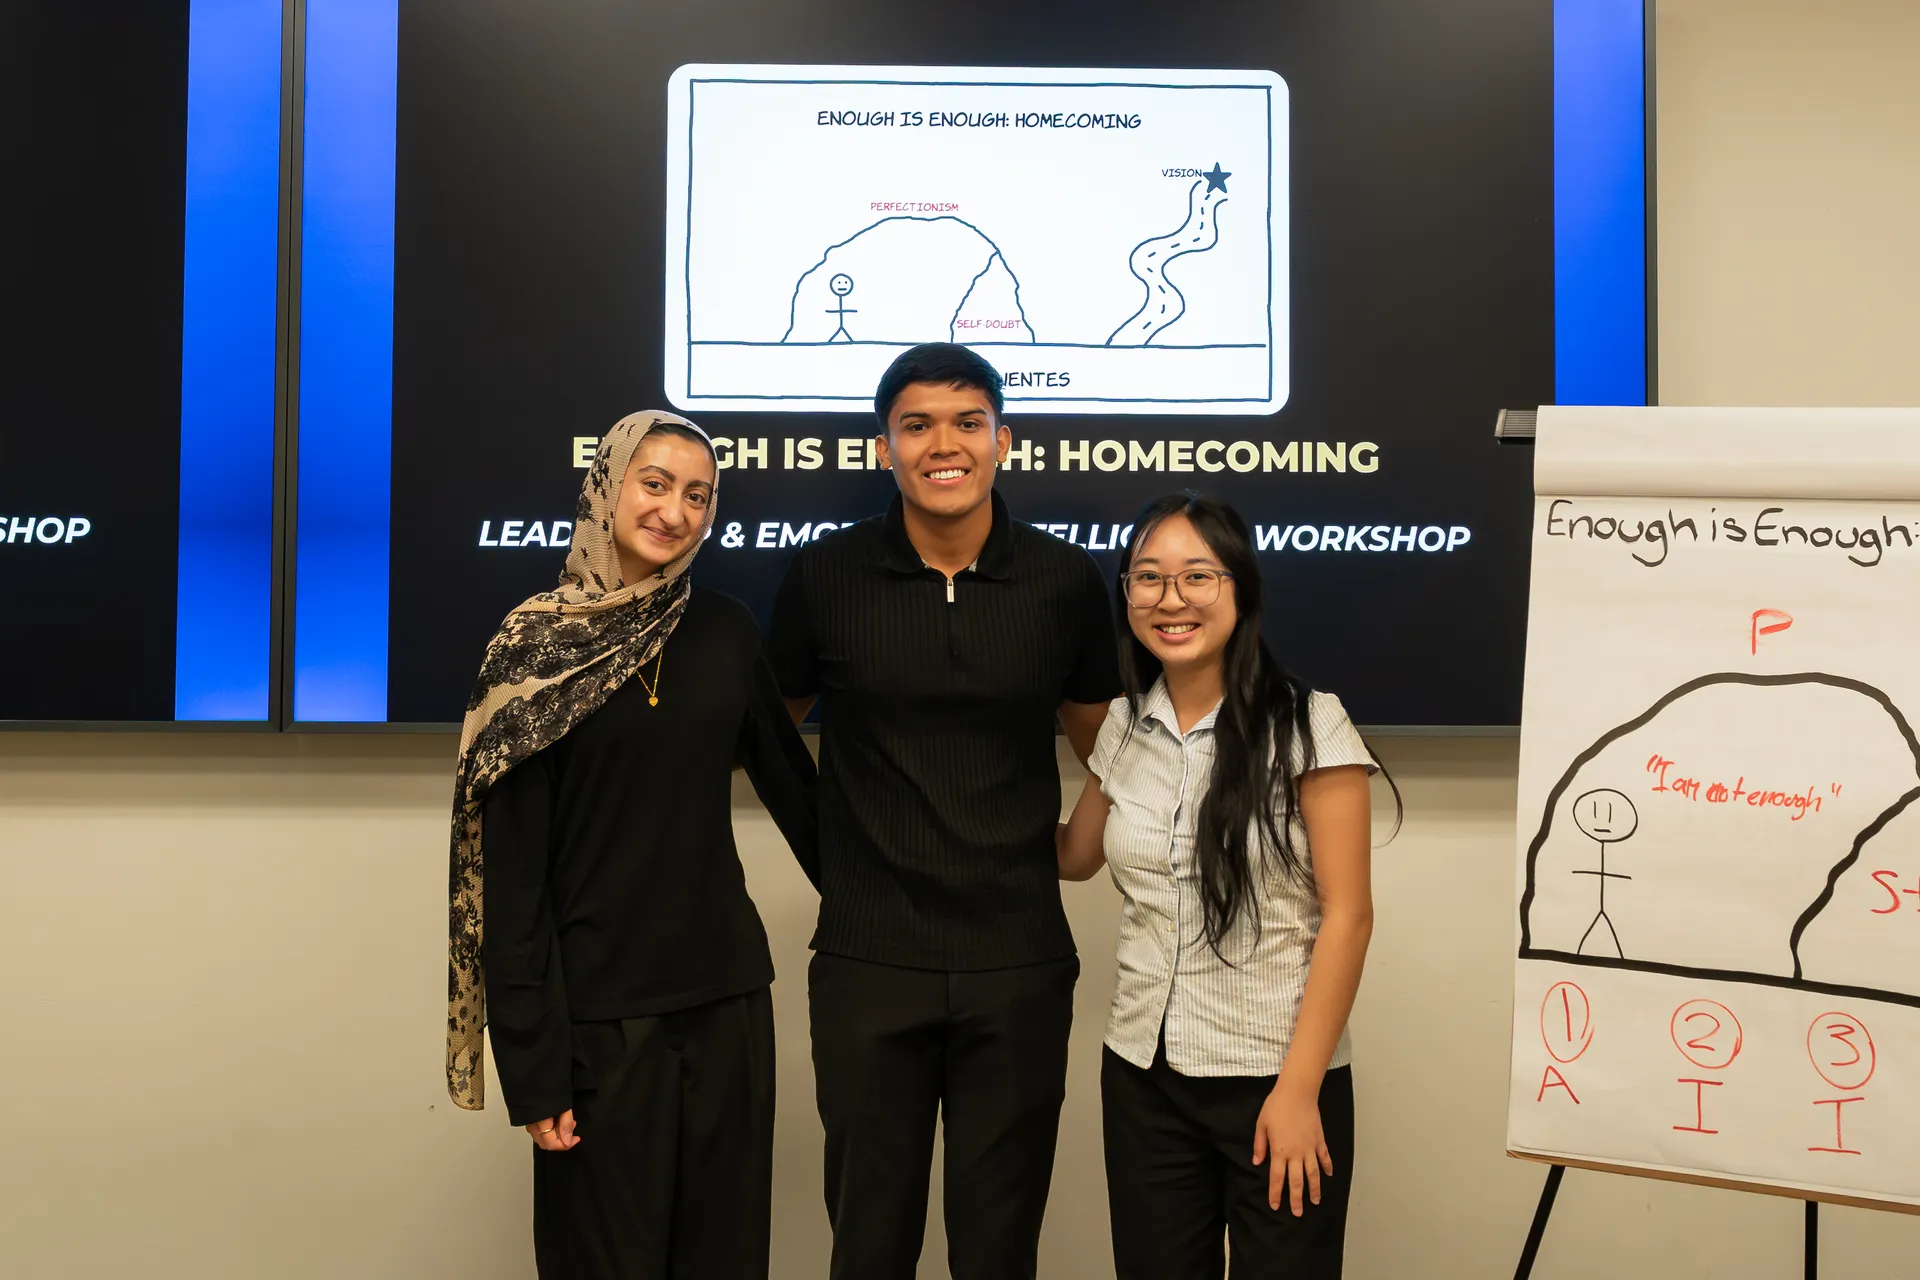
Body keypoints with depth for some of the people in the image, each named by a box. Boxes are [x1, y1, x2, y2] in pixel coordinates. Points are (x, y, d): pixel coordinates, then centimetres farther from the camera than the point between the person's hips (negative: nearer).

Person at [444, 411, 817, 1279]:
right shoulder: (534, 651, -7)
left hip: (728, 996, 3)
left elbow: (789, 781, 13)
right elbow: (513, 875, -8)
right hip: (599, 1011, -3)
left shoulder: (725, 632, 3)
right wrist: (534, 1070, -11)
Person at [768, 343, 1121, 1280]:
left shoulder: (1065, 581, -1)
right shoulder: (825, 577, -3)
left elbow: (1107, 741, 14)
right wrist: (838, 851, 5)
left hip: (1019, 966, 0)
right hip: (868, 964, 0)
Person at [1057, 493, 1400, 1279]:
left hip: (1275, 1078, -4)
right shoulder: (1124, 726, 4)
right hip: (1141, 1074, 5)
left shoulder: (1309, 724, -10)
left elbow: (1347, 912, -11)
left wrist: (1300, 1086, -15)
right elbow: (1074, 856, 20)